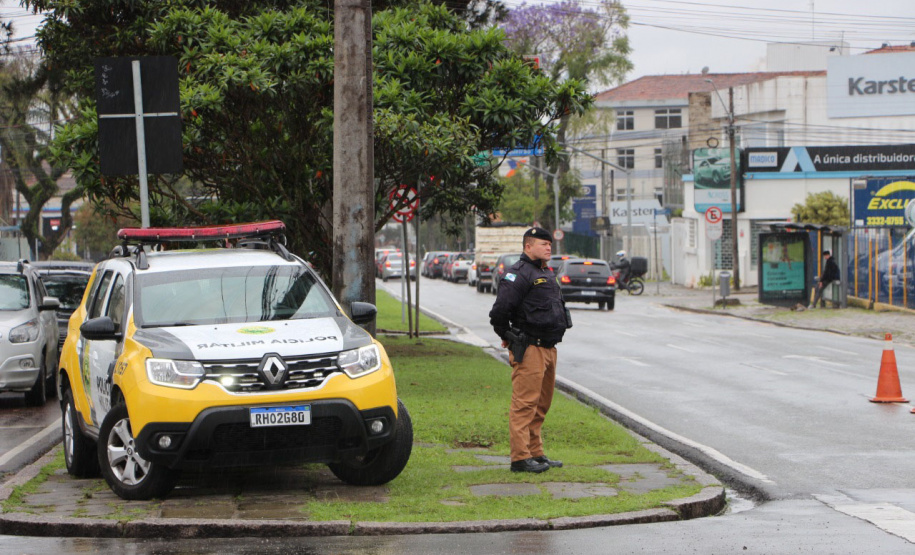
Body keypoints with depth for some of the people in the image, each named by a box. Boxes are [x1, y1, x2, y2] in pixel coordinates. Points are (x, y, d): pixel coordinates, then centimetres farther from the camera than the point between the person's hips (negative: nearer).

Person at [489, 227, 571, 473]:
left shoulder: (546, 274, 19)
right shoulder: (519, 274, -13)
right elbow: (499, 311, -20)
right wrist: (508, 337, -6)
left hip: (548, 349, 10)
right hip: (529, 350, -10)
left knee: (541, 404, 14)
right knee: (525, 404, -9)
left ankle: (536, 454, 22)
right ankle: (521, 457, -9)